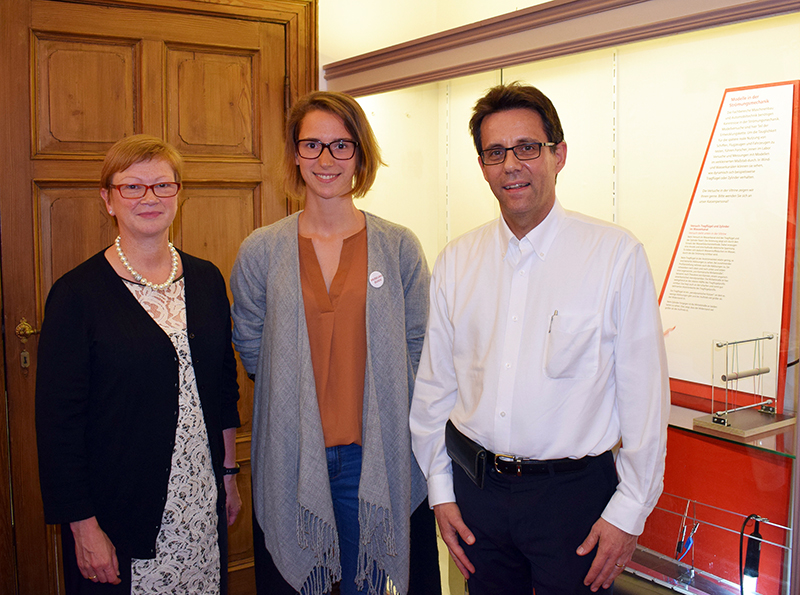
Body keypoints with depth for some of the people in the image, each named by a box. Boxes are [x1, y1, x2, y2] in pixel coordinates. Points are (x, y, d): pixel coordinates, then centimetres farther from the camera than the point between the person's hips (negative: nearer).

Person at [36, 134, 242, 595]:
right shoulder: (78, 293, -11)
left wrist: (229, 476, 12)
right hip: (120, 513, -4)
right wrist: (83, 526, -11)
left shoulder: (207, 280, 3)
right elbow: (57, 420, -10)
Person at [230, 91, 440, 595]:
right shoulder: (261, 252, 1)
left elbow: (416, 349, 4)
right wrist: (299, 398, 4)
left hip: (374, 455, 0)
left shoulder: (399, 248, -1)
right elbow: (252, 351, 9)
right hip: (289, 456, 1)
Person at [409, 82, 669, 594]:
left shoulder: (617, 254, -9)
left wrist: (628, 512, -7)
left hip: (572, 491, -3)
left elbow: (645, 395, -8)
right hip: (476, 487, 3)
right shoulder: (456, 260, 2)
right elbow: (435, 384, 6)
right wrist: (441, 491, 7)